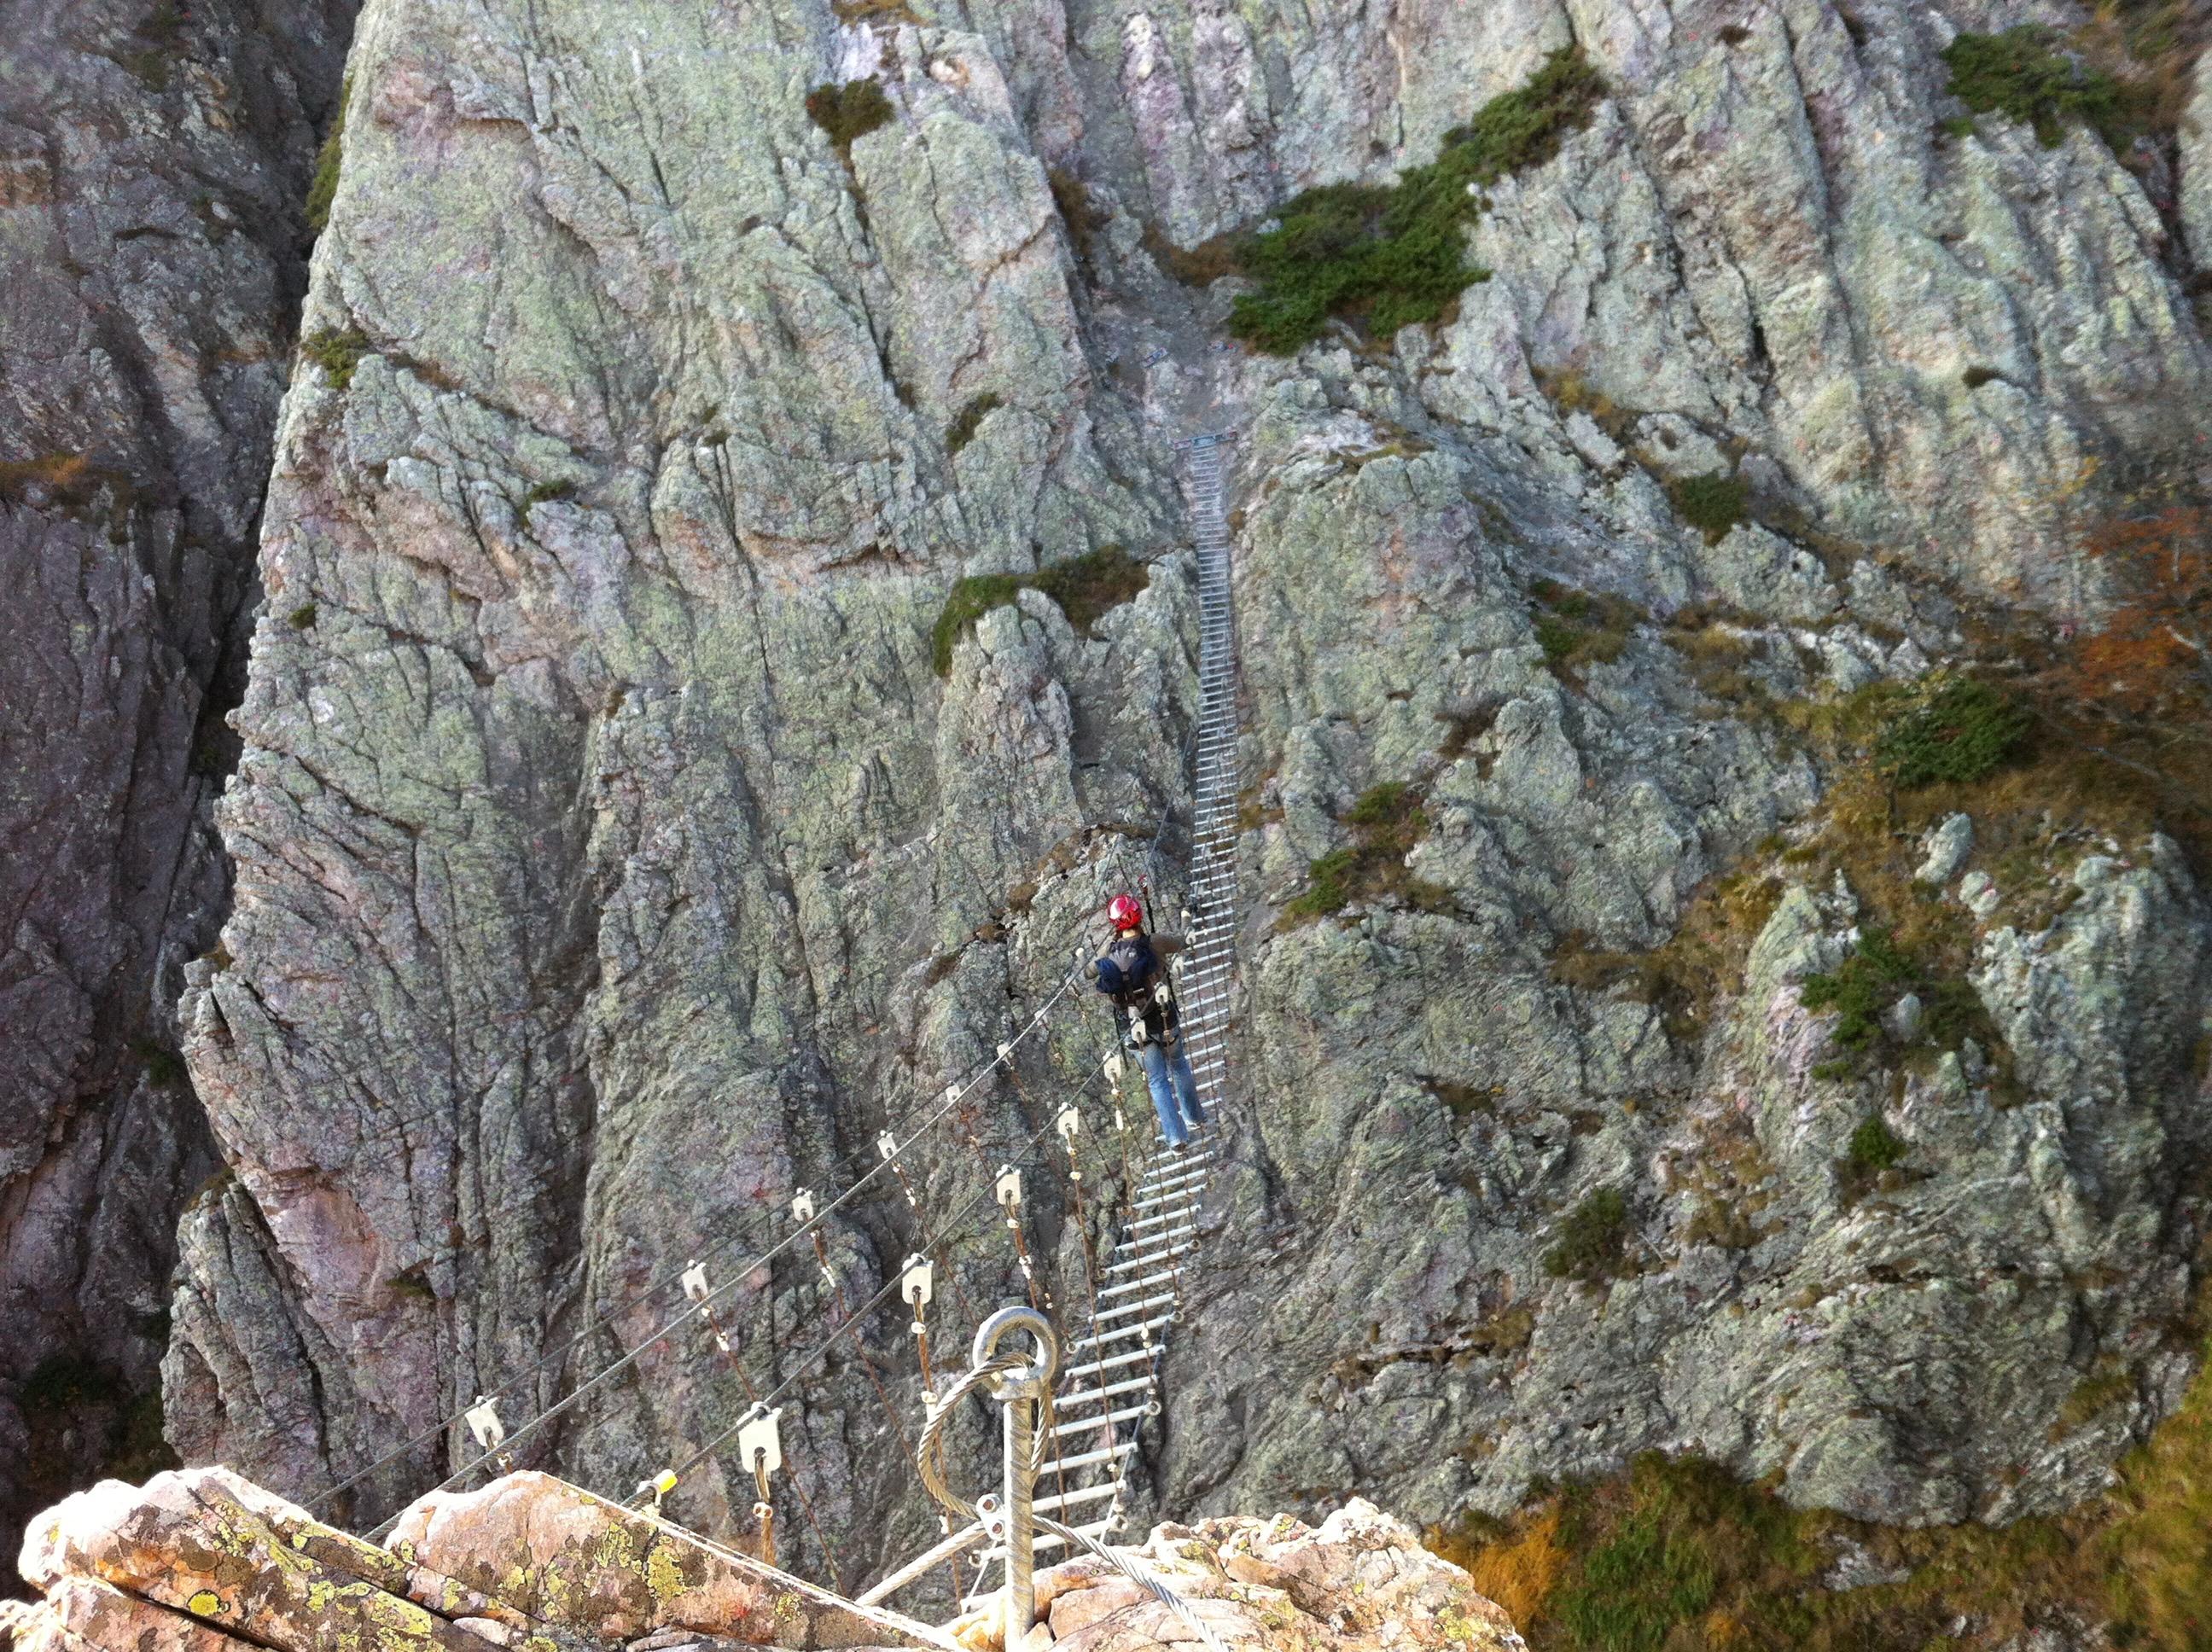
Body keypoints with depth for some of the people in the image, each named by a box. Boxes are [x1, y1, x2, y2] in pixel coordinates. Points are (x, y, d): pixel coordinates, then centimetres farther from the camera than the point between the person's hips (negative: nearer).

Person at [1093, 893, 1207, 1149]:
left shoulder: (1111, 955, -9)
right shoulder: (1154, 944, -16)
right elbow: (1179, 943, 5)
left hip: (1136, 1028, 1)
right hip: (1165, 1022, -1)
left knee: (1158, 1081, 14)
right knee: (1179, 1066, 26)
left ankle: (1176, 1137, 10)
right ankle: (1194, 1116, 41)